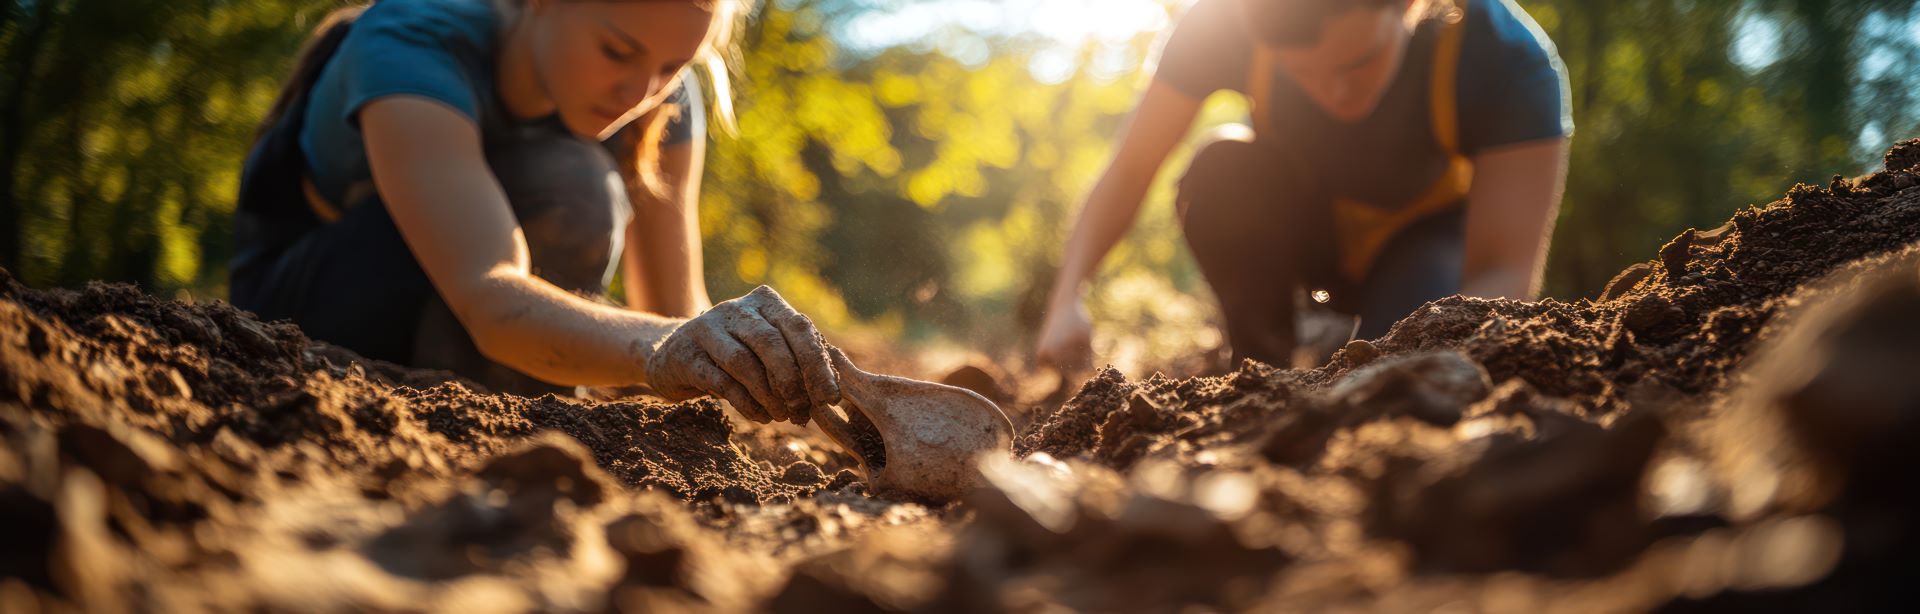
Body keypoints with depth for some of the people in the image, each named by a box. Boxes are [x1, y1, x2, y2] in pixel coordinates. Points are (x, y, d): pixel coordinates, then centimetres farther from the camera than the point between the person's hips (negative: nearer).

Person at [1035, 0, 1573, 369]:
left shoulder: (1510, 58, -34)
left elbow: (1504, 272, -37)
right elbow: (1129, 170, -22)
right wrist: (1067, 299, -37)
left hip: (1424, 234, -2)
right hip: (1312, 227, 2)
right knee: (1221, 171, -32)